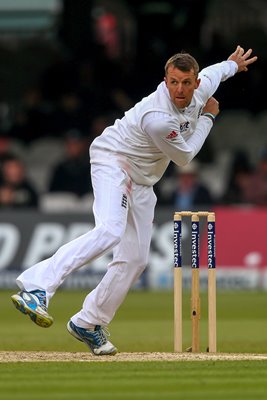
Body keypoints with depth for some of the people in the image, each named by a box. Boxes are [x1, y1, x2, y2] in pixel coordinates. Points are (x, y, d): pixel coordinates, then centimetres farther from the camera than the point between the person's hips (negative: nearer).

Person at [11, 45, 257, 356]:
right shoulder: (158, 118, -30)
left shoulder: (203, 86, -6)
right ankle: (36, 288, -47)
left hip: (141, 182, 9)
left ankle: (87, 324, 15)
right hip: (113, 163, -9)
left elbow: (213, 72, 22)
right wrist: (207, 117, -2)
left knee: (135, 259, 5)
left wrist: (232, 64, 42)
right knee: (109, 231, -35)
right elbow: (184, 156, -12)